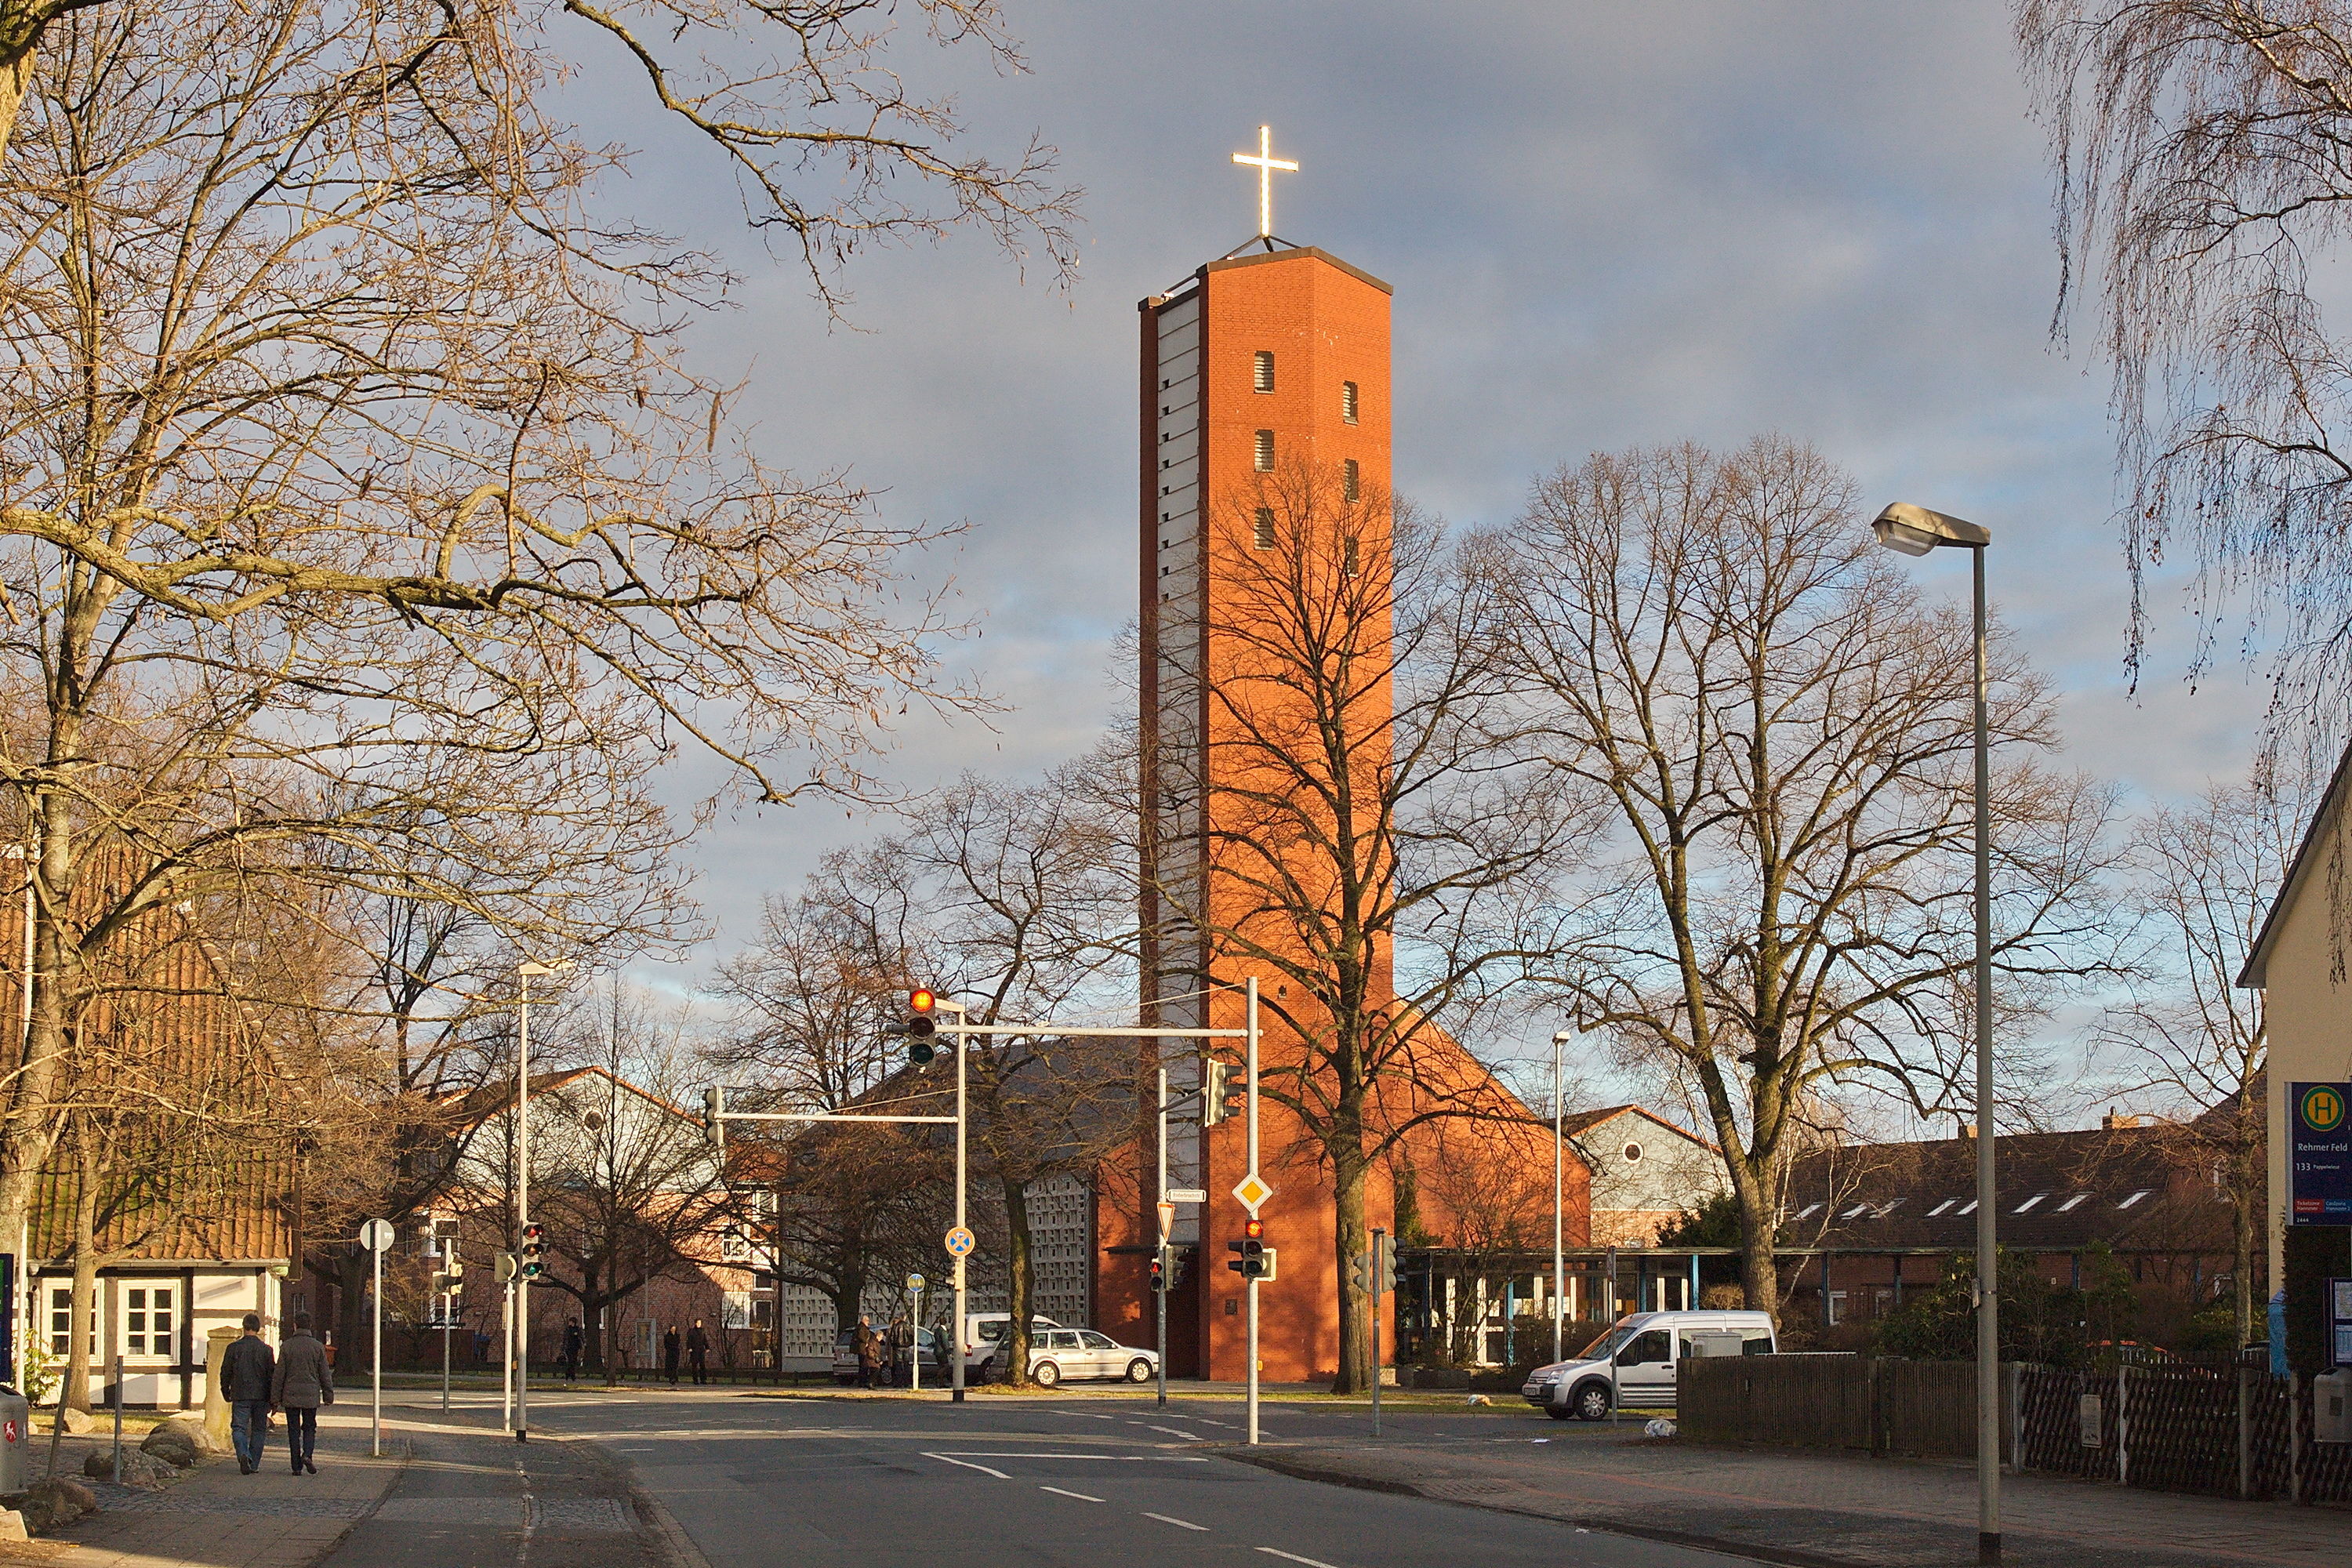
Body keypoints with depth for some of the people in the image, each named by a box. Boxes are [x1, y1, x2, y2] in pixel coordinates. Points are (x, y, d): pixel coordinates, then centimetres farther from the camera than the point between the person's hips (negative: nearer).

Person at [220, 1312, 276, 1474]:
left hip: (240, 1395, -1)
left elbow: (225, 1372, 3)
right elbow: (272, 1374, 1)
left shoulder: (234, 1348, -3)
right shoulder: (266, 1349, -2)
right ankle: (254, 1464, 11)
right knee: (258, 1429, 11)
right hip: (261, 1396, 1)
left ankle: (243, 1454, -25)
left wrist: (226, 1392, 18)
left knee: (239, 1427, 1)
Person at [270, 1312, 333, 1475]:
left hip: (290, 1396, -1)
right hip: (311, 1395, 1)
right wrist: (328, 1395, 11)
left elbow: (279, 1374, -2)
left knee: (293, 1430, 5)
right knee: (310, 1428, 13)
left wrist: (275, 1398, 3)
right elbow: (325, 1374, 3)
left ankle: (297, 1466, 3)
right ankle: (307, 1454, -12)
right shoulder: (318, 1347, 0)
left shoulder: (287, 1346, -3)